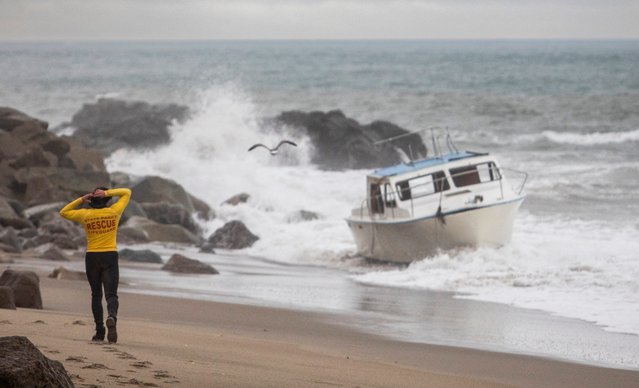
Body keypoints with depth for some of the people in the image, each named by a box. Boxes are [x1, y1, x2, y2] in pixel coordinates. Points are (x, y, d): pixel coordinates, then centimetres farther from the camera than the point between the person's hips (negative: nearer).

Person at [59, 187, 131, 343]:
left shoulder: (85, 215, 0)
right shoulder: (114, 212, -1)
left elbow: (63, 212, 16)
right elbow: (127, 192, 12)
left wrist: (81, 200, 8)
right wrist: (107, 193, 1)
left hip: (92, 258, 1)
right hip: (110, 256, -1)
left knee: (96, 295, 15)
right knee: (111, 294, -5)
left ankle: (99, 330, 13)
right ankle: (112, 317, -36)